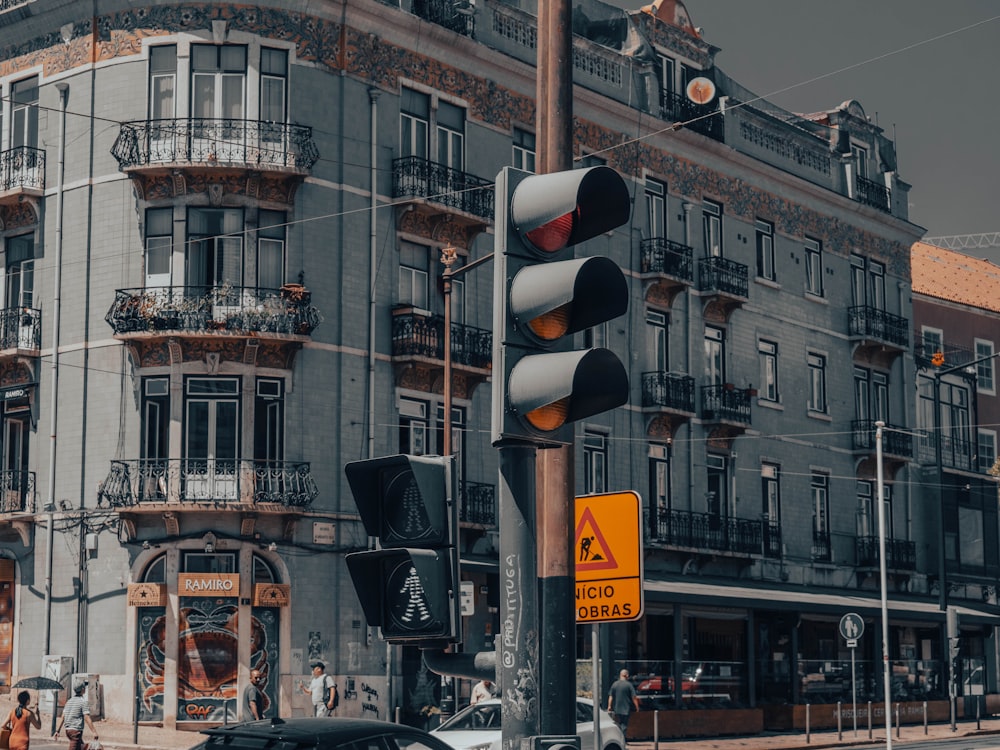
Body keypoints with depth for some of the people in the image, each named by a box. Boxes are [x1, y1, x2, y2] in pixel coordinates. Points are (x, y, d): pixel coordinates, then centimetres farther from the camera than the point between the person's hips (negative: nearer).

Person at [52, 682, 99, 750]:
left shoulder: (69, 701, 14)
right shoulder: (83, 702, -9)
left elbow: (62, 717, 12)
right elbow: (87, 718, -16)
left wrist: (58, 730, 15)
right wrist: (94, 732, -16)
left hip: (68, 729, 8)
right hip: (76, 730, -8)